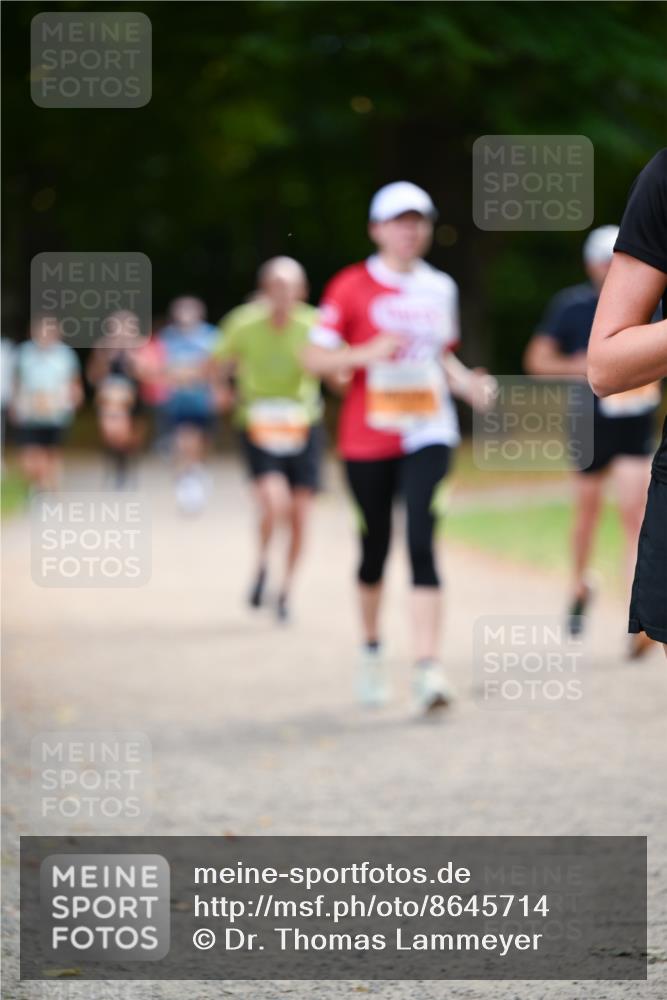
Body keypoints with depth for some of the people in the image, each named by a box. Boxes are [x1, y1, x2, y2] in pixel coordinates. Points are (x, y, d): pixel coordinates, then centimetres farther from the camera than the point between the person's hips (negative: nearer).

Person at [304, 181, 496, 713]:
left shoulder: (440, 288, 10)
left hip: (428, 435, 1)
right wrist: (366, 354, -20)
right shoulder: (351, 287, -2)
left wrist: (464, 381, 2)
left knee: (422, 540, -14)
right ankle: (372, 649, 34)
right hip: (368, 439, -1)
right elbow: (315, 359, -4)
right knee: (376, 544, 10)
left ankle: (428, 667, -21)